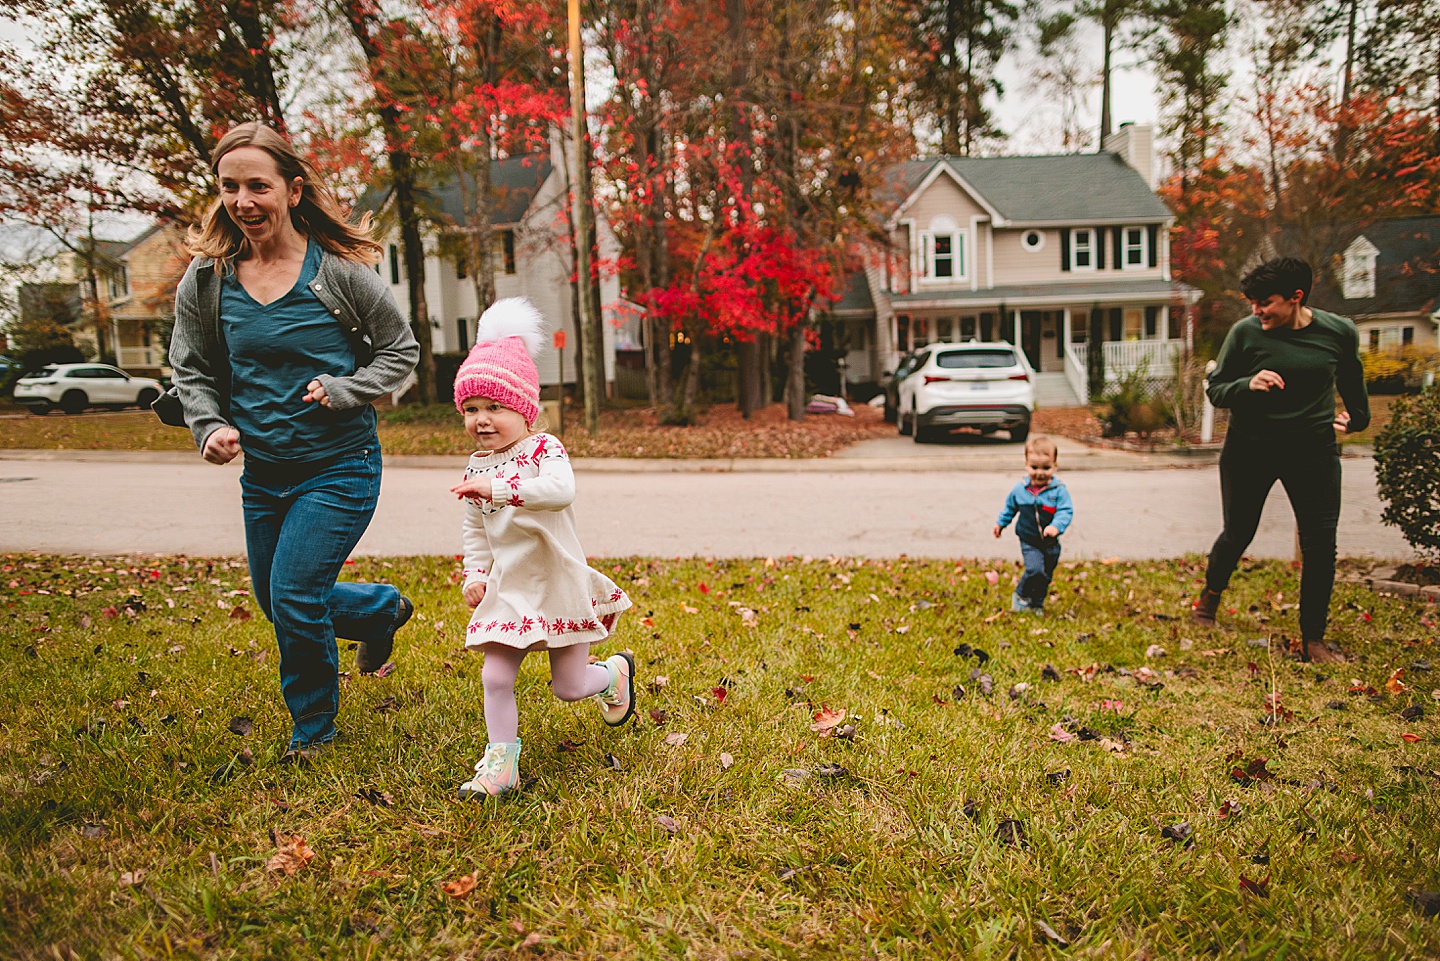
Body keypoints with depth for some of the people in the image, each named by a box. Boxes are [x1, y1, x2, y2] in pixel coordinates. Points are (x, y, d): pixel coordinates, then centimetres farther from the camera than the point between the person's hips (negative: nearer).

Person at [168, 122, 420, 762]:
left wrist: (344, 390, -16)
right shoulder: (207, 278, -1)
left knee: (295, 599, -8)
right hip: (262, 472, 6)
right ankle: (383, 608, 45)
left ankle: (312, 726, 20)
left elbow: (401, 351, -1)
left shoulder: (339, 271, -11)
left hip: (339, 467, -5)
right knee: (276, 602, 17)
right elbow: (191, 371, 9)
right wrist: (212, 425, -10)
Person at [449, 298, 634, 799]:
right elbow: (475, 529, 16)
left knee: (568, 686, 6)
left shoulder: (544, 449, -13)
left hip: (558, 584, -5)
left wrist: (499, 487, -43)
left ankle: (615, 671, 38)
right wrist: (475, 574, 4)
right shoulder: (477, 466, 6)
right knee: (495, 677, -3)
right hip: (507, 589, 5)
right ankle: (501, 762, 14)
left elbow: (560, 490, -36)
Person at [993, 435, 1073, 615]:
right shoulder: (1019, 489, -5)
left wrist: (1056, 526, -36)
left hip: (1051, 544, 1)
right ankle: (1021, 596, 5)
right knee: (1034, 569, -21)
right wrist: (1000, 523, 23)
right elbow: (1009, 507, 13)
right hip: (1029, 542, -1)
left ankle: (1036, 605, 36)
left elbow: (1066, 511, -18)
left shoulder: (1059, 491, -12)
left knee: (1045, 576, 14)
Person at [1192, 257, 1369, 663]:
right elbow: (1215, 389, -5)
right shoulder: (1245, 332, -11)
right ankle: (1211, 593, 40)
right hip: (1249, 450, -1)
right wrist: (1248, 384, -24)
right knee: (1238, 534, 10)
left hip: (1314, 451, 1)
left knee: (1321, 545, -1)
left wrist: (1358, 415, 29)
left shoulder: (1339, 332, -5)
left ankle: (1313, 641, 12)